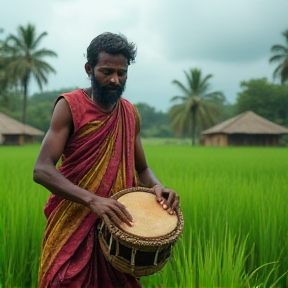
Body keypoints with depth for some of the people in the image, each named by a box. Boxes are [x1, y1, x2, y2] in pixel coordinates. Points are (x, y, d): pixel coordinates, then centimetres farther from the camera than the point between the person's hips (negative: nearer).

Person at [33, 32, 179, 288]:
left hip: (117, 226, 5)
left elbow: (141, 169, 16)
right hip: (73, 227, -4)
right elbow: (42, 170, -18)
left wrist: (156, 187, -8)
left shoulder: (131, 113, 7)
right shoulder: (70, 106, -9)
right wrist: (92, 200, -31)